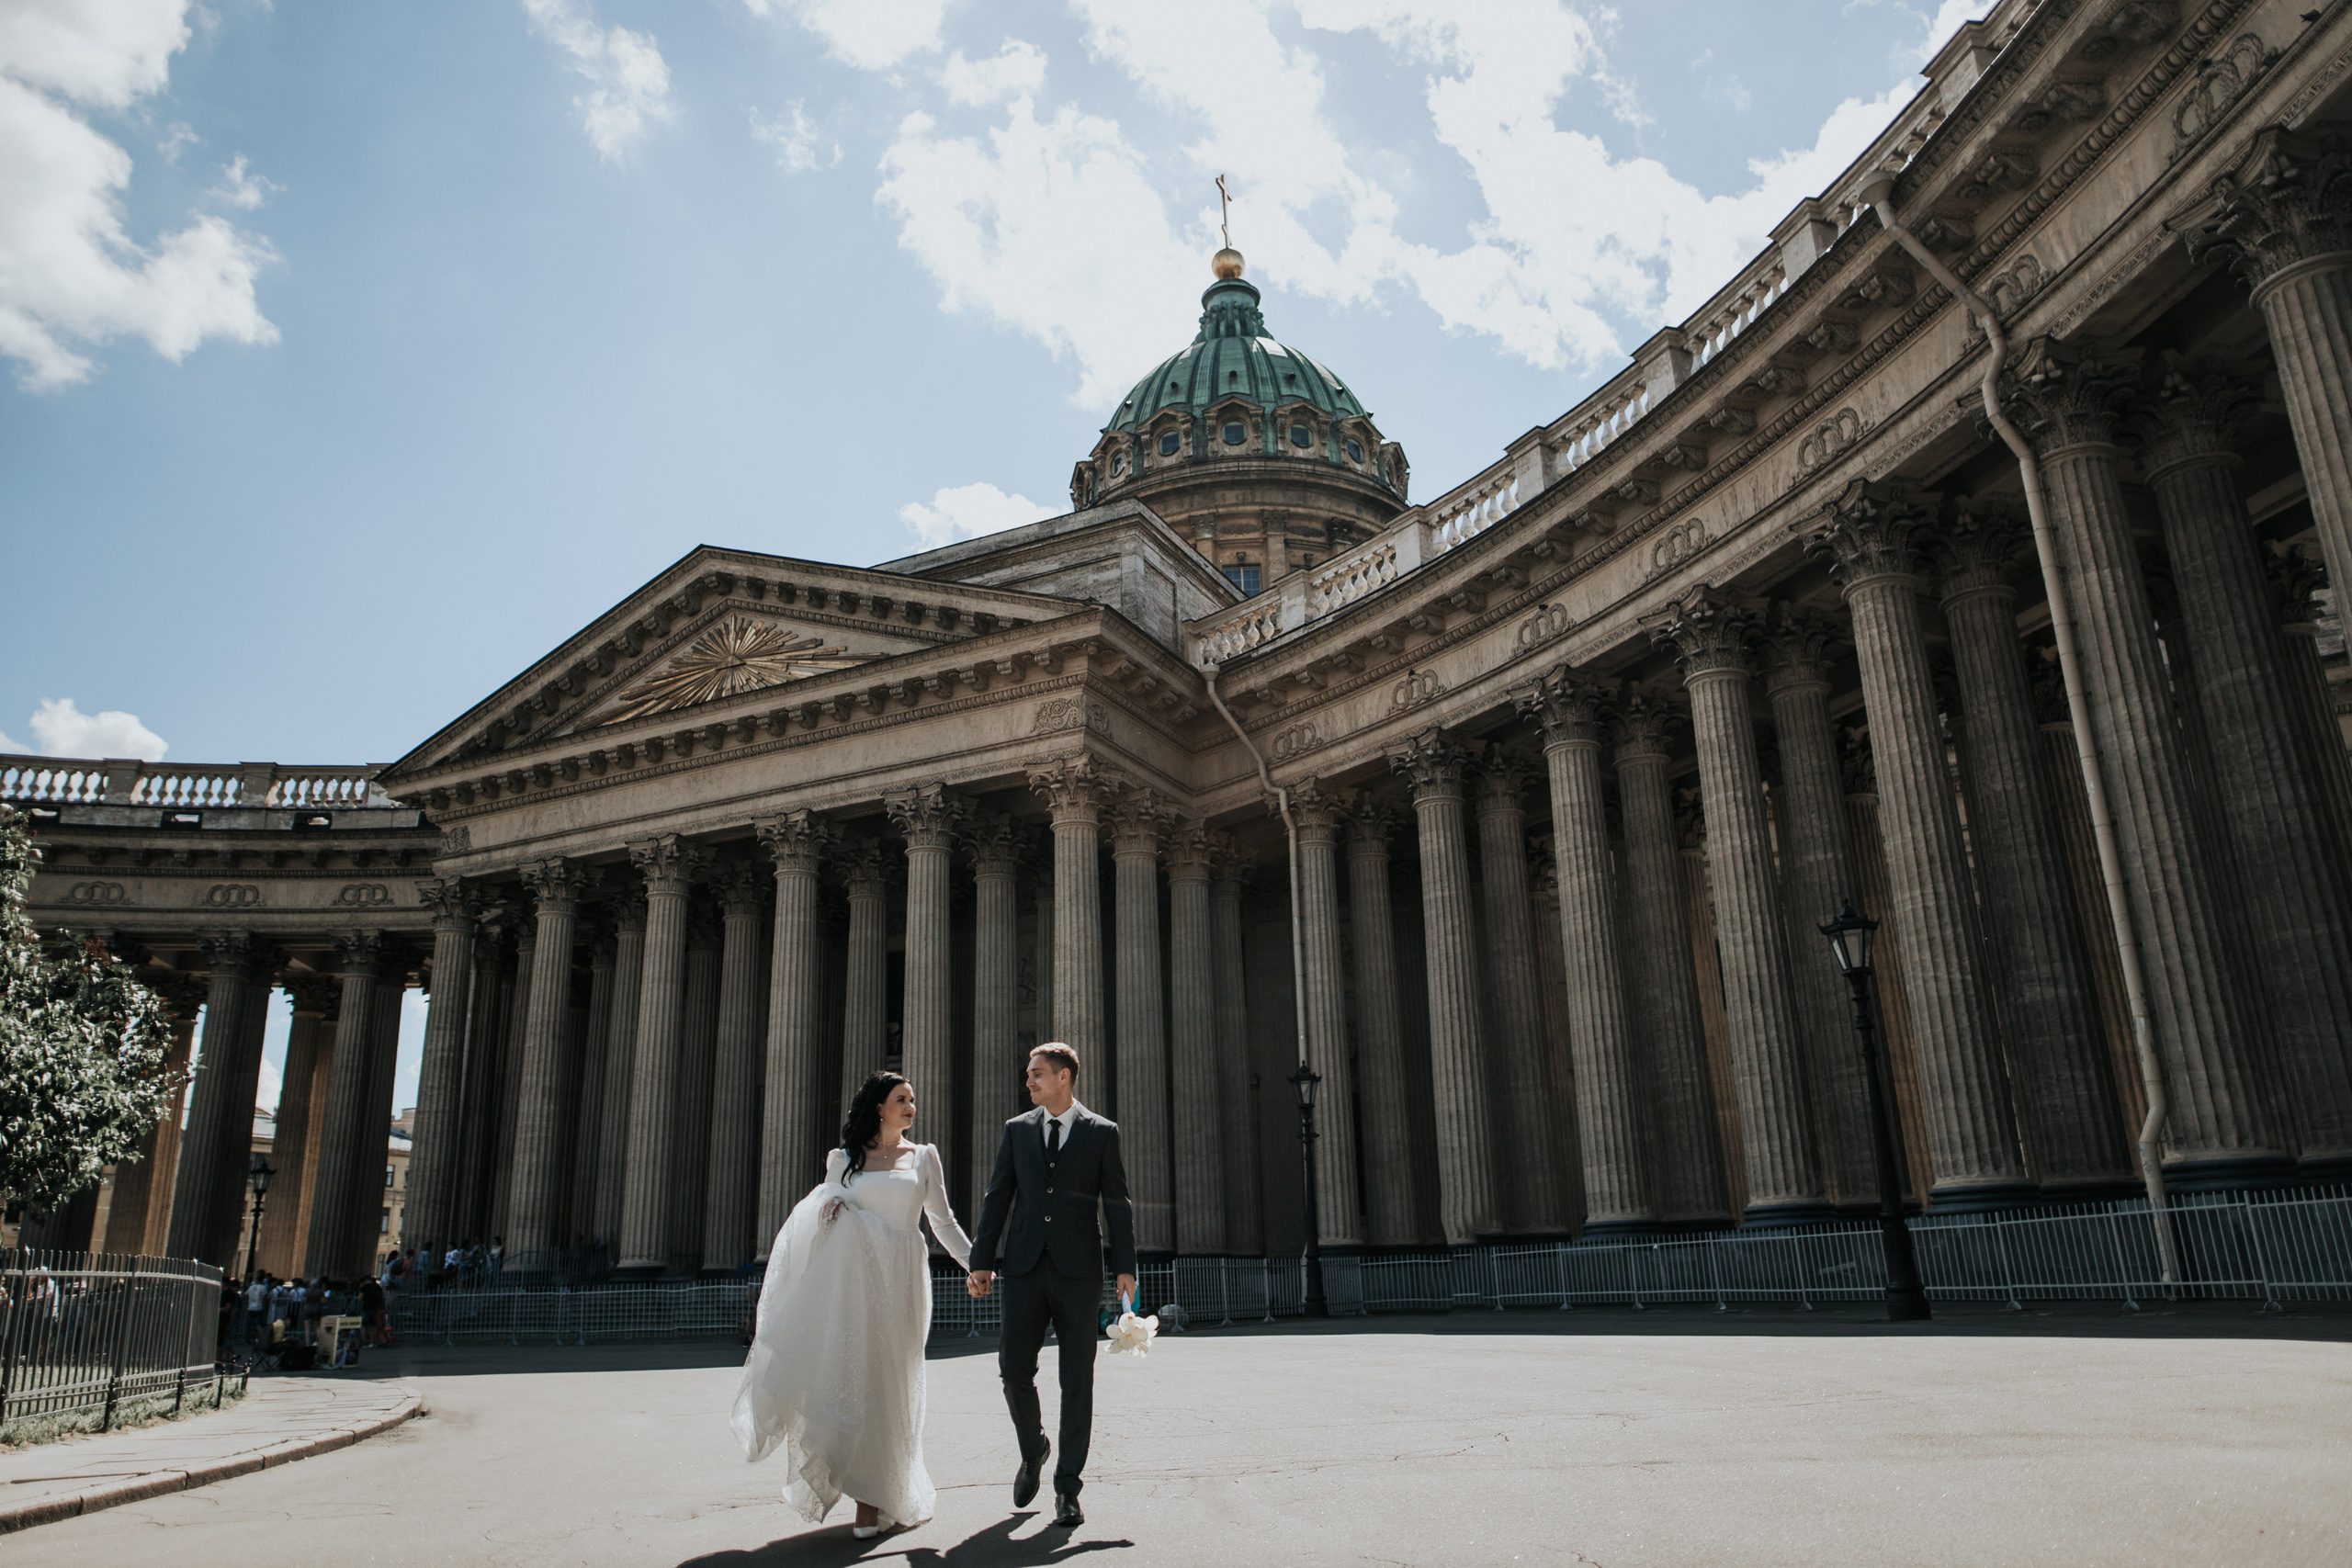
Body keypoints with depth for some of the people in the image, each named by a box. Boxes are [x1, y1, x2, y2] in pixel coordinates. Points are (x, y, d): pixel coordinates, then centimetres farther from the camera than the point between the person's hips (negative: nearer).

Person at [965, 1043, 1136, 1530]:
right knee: (1014, 1370, 0)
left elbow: (1117, 1203, 4)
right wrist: (981, 1261, 2)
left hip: (1078, 1270, -2)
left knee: (1077, 1380, 1)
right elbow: (997, 1198, 9)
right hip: (1025, 1267, 2)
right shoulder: (1016, 1129, 11)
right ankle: (1032, 1450, 28)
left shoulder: (1102, 1132, 5)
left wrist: (1125, 1267, -3)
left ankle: (1068, 1488, 11)